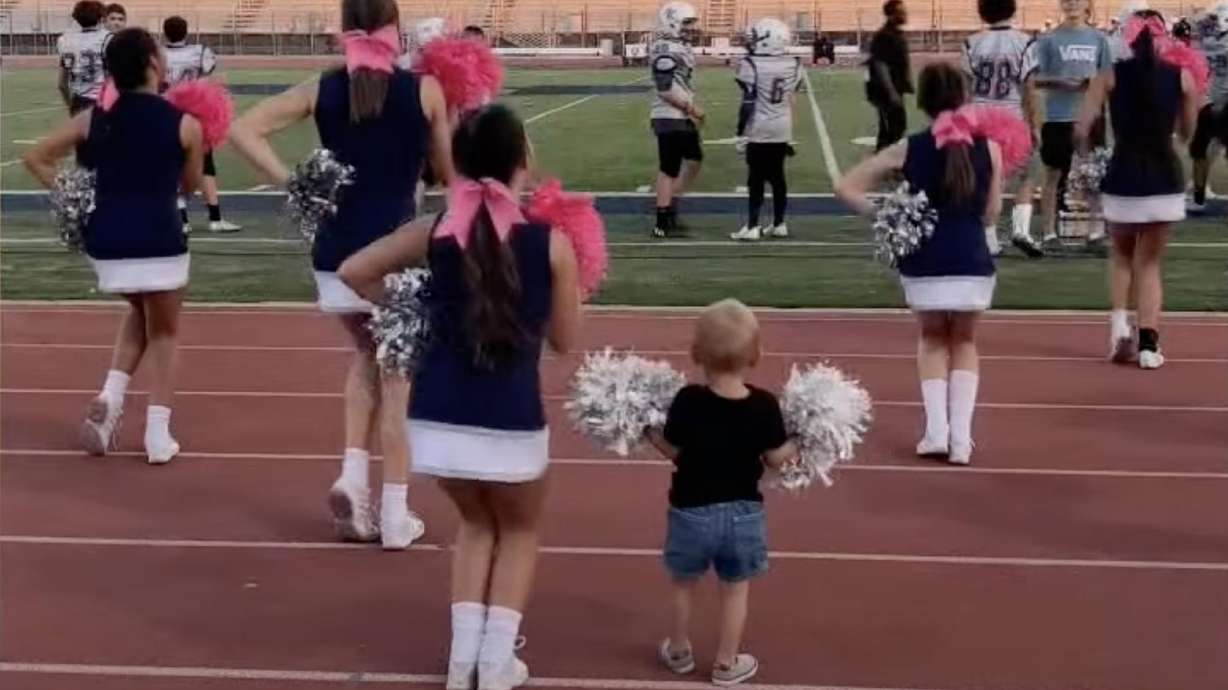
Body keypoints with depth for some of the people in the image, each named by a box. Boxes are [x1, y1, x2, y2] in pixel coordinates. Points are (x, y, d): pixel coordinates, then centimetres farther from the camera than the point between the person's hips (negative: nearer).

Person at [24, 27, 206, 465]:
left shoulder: (93, 120, 6)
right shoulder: (184, 125, -3)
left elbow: (36, 158, 11)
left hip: (105, 243, 4)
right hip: (158, 242, -4)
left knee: (139, 313, 31)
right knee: (163, 332, 16)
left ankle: (110, 396, 9)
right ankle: (158, 436, 8)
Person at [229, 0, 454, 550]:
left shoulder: (322, 91, 2)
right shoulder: (424, 90, -5)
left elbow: (243, 130, -4)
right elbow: (450, 174, 5)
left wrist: (291, 183, -4)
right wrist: (450, 111, 17)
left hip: (336, 255, 3)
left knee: (367, 355, 27)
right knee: (396, 376, 10)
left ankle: (353, 474, 11)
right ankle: (394, 517, 13)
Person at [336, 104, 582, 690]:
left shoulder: (433, 234, 2)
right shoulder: (550, 243, -6)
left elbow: (352, 272, 13)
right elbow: (564, 339, 5)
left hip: (438, 417, 3)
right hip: (511, 421, -3)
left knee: (476, 523, 30)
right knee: (518, 530, 26)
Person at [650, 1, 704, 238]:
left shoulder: (681, 48, 13)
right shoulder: (666, 51, -18)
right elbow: (665, 90, -23)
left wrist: (691, 111, 16)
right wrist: (691, 108, -16)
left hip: (682, 117, 10)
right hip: (670, 118, -10)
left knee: (694, 161, 17)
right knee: (669, 170, -4)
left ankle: (671, 207, 25)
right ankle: (662, 223, 3)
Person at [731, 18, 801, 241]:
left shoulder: (751, 65, -14)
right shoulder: (793, 65, 2)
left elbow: (748, 103, -13)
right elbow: (791, 99, 10)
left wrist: (741, 132, -6)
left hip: (759, 130, -5)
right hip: (782, 130, 5)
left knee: (756, 179, -1)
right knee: (777, 177, 14)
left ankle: (752, 227, -1)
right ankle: (779, 224, 18)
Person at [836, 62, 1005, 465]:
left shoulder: (907, 150, -2)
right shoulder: (987, 149, -3)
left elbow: (846, 188, -3)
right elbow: (991, 212, 4)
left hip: (923, 264, 0)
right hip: (972, 263, 0)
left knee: (933, 339, 25)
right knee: (964, 342, 22)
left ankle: (936, 431, 13)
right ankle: (960, 438, 11)